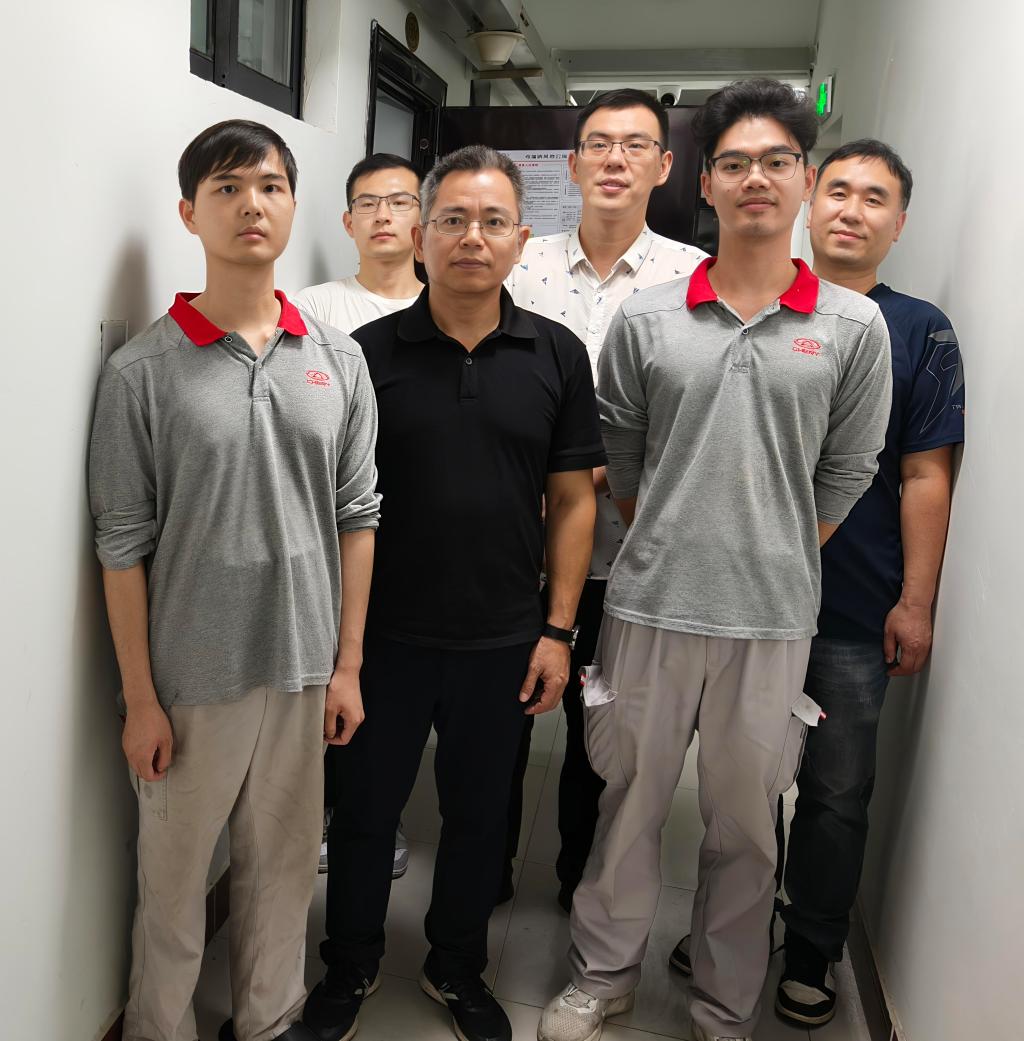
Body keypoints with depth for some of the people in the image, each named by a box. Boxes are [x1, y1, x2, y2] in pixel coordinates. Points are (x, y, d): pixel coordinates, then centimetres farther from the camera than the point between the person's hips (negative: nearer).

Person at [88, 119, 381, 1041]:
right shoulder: (142, 371, -7)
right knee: (173, 877, 13)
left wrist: (348, 664, 4)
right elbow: (124, 544, -5)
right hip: (190, 678, -2)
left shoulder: (339, 361, 2)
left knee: (284, 864, 18)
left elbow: (356, 516, 4)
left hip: (304, 669, 3)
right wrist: (140, 698, -5)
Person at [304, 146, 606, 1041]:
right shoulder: (369, 352, -3)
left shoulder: (557, 355, 0)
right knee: (366, 809, 15)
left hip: (502, 642, 1)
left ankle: (458, 969, 41)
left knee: (478, 815, 17)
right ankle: (351, 966, 41)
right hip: (385, 635, 0)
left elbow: (573, 500, 1)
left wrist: (557, 631, -3)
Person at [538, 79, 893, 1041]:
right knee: (630, 800, 15)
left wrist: (772, 559, 8)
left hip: (771, 619, 0)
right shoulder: (645, 320, 2)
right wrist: (674, 545, 10)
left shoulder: (853, 327, 1)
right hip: (648, 605, 1)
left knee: (744, 823, 13)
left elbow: (846, 475, 5)